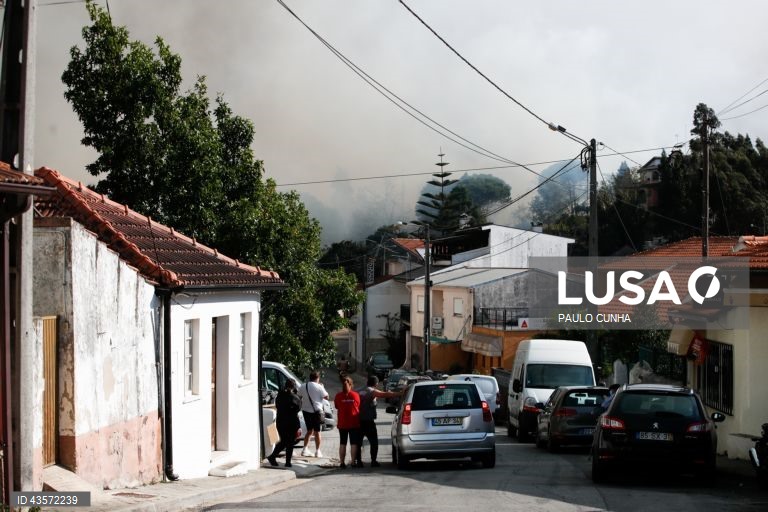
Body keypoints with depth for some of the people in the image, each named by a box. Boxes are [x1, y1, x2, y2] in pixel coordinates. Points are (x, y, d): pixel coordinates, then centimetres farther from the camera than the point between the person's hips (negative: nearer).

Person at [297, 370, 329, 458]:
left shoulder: (303, 387, 2)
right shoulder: (319, 387, -12)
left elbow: (299, 397, 9)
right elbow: (326, 397, -6)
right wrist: (323, 388, 7)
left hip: (306, 411, 5)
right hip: (316, 411, -5)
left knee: (309, 431, 17)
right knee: (317, 432, 5)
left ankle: (305, 450, 9)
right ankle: (317, 451, 6)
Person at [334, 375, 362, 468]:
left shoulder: (338, 396, -6)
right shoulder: (355, 395, -6)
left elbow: (337, 407, 3)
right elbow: (359, 407, 2)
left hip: (342, 423, 1)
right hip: (354, 423, -1)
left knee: (342, 443, 9)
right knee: (354, 443, 5)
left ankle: (342, 462, 6)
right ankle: (353, 462, 1)